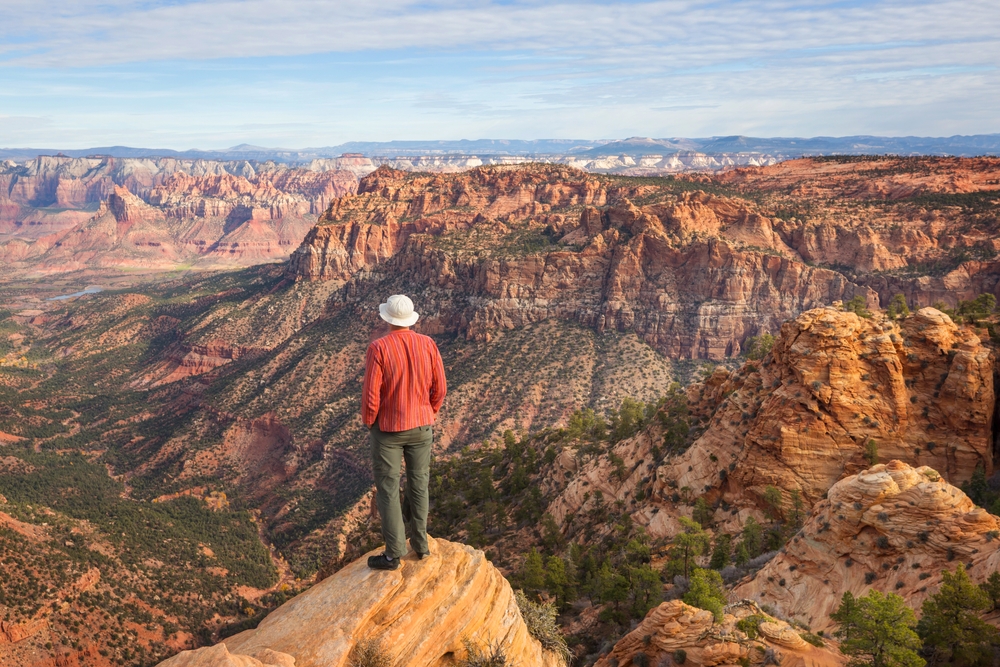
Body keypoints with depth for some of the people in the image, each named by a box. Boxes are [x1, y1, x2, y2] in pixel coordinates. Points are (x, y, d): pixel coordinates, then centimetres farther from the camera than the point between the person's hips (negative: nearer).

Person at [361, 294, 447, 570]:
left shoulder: (378, 348, -19)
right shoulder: (428, 345, -8)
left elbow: (371, 394, -19)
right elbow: (439, 389, -3)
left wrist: (368, 423, 0)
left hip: (388, 428, -4)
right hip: (421, 426, 4)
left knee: (387, 489, 7)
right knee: (418, 485, 18)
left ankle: (393, 554, 12)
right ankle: (420, 544, 29)